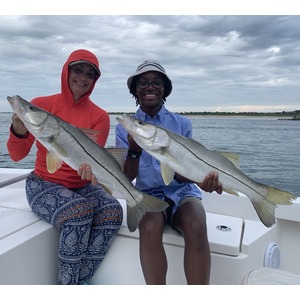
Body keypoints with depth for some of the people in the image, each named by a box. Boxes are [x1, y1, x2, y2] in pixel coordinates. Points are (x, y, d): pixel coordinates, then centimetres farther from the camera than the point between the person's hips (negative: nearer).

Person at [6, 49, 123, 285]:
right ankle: (67, 283, -11)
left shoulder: (99, 116, -2)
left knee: (113, 212, -26)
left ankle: (81, 280, -10)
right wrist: (19, 132, -28)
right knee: (79, 211, -31)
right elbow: (17, 156, -6)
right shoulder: (41, 105, -4)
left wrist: (88, 167, -30)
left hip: (82, 186, 2)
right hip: (44, 185, -2)